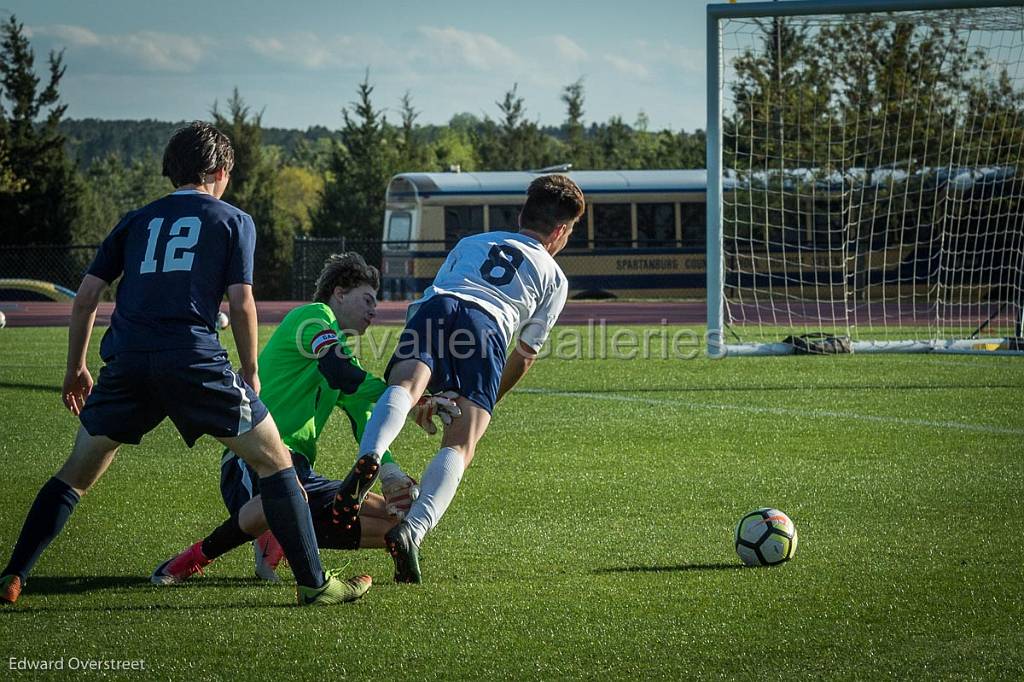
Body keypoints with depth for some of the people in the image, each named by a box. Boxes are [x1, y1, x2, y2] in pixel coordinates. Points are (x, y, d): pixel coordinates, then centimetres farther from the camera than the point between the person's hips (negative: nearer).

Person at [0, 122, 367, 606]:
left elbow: (86, 296, 17)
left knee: (77, 473, 17)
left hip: (127, 364, 3)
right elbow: (240, 302, 3)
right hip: (194, 362, -3)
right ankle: (313, 583, 6)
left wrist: (76, 369, 26)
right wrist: (250, 372, 14)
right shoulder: (234, 222, 13)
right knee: (275, 461, 8)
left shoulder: (137, 221, 22)